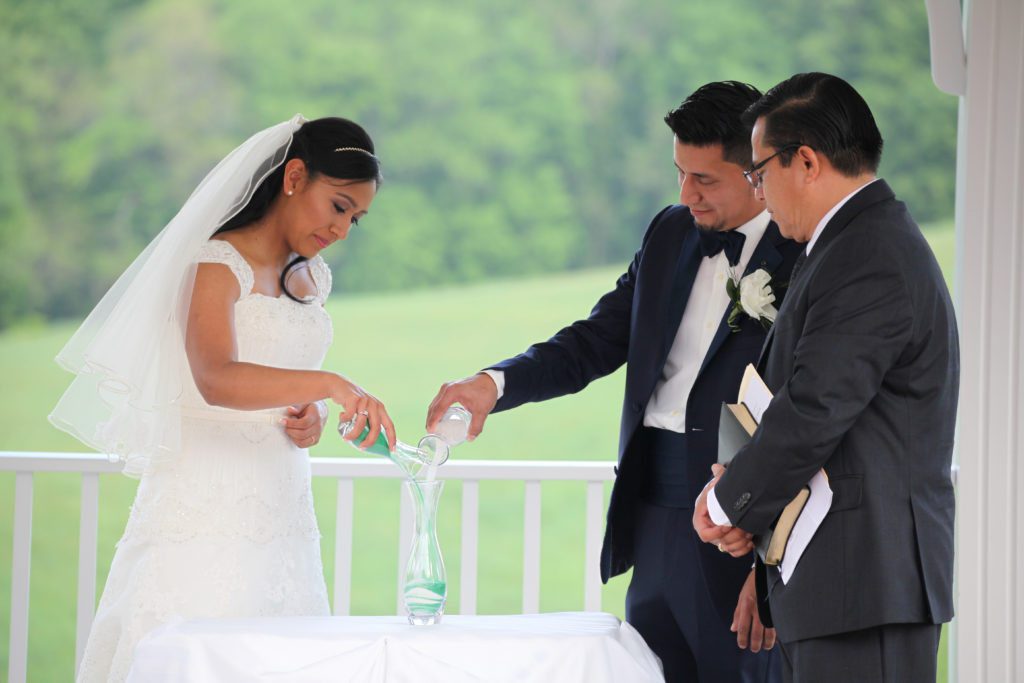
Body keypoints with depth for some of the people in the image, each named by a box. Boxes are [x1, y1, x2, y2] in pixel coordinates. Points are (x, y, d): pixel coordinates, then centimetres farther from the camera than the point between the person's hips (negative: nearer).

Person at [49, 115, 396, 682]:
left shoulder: (312, 279, 16)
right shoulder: (219, 264, -8)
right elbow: (217, 379, -25)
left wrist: (310, 419, 7)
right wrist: (329, 385, -36)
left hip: (281, 506, 7)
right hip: (206, 505, -7)